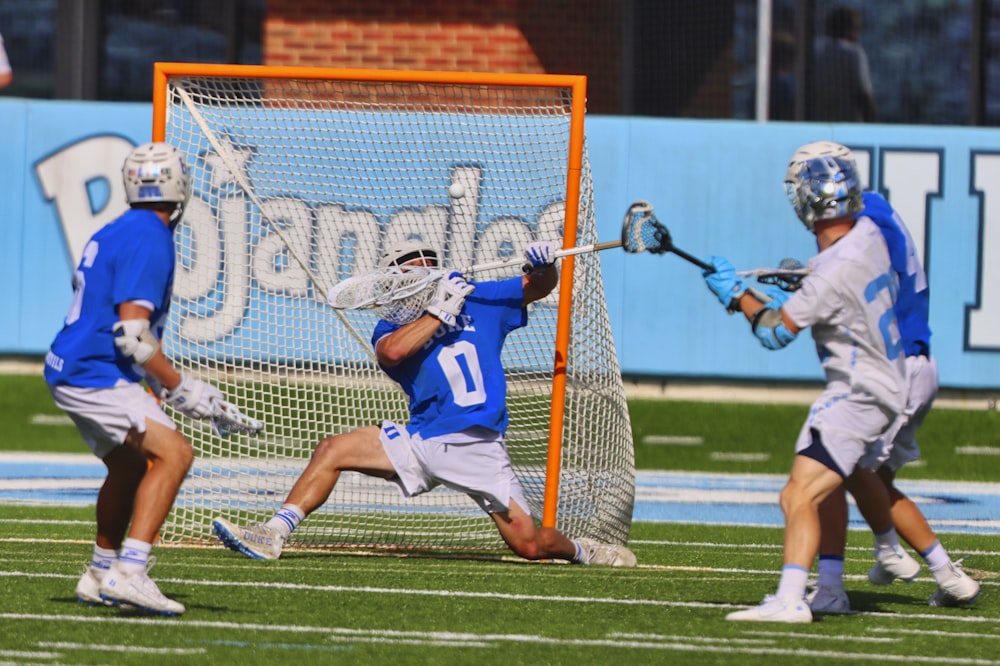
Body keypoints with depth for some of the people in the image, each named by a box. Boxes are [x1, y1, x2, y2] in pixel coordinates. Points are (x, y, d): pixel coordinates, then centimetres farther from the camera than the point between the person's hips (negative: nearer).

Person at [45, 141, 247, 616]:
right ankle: (128, 573, -31)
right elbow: (132, 332, -23)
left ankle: (100, 577, 36)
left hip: (70, 368, 10)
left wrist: (159, 383, 28)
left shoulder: (114, 233, 15)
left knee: (130, 465, 25)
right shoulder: (149, 239, -16)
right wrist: (180, 389, -18)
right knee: (173, 453, -20)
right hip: (95, 376, -10)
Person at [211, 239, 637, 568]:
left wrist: (543, 266, -8)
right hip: (422, 441, 1)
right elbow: (391, 352, -20)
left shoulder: (479, 301, 9)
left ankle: (580, 550, 25)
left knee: (530, 545, -8)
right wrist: (439, 311, -17)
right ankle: (272, 535, -14)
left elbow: (539, 287, 15)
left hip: (480, 449, -1)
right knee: (333, 450, -15)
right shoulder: (394, 329, 4)